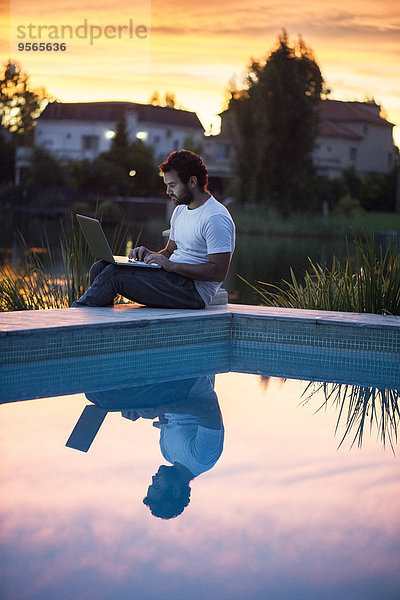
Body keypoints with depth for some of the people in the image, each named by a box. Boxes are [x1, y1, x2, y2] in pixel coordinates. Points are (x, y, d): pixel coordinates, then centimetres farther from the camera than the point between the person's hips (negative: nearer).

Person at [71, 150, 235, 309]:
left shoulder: (216, 218, -14)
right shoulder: (181, 210, 18)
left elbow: (219, 272, -20)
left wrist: (171, 266, -22)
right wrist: (149, 254, 2)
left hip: (194, 290, -10)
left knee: (114, 274, -20)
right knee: (100, 267, -3)